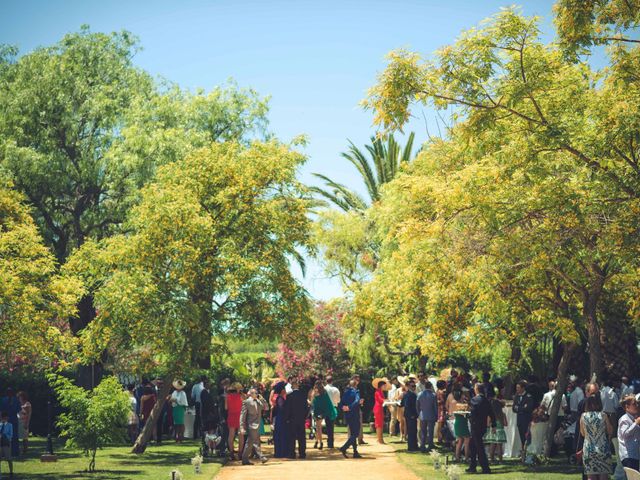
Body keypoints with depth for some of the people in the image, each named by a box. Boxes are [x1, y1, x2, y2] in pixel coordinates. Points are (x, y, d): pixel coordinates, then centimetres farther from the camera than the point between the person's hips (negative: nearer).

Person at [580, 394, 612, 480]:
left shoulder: (583, 416, -2)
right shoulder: (603, 415, -5)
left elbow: (582, 433, 8)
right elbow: (610, 431, 3)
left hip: (588, 450, 1)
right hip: (603, 449, -1)